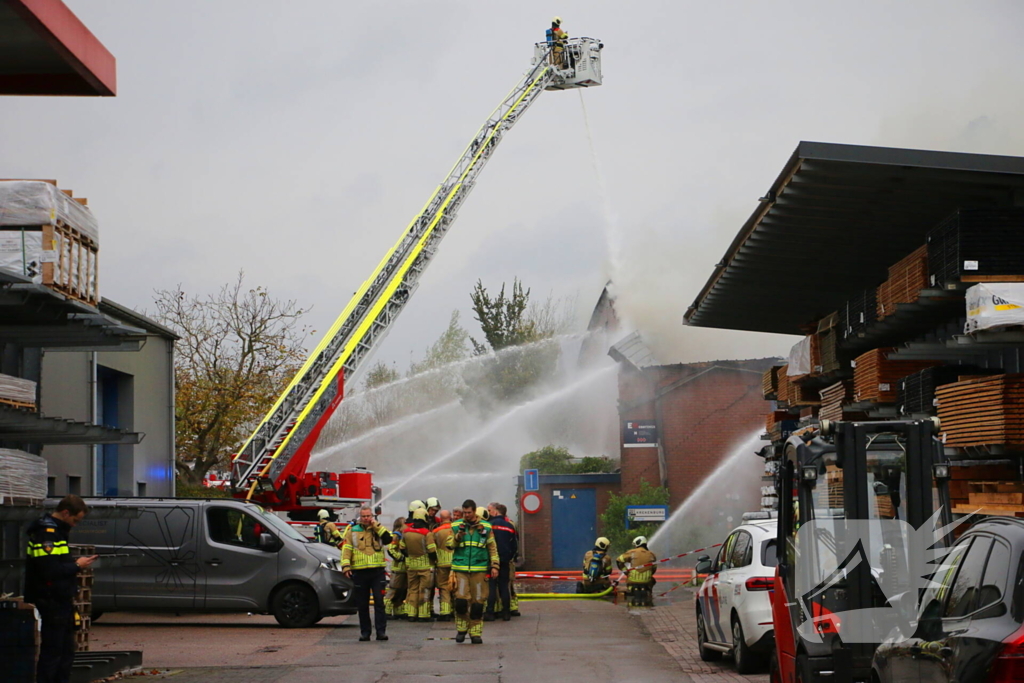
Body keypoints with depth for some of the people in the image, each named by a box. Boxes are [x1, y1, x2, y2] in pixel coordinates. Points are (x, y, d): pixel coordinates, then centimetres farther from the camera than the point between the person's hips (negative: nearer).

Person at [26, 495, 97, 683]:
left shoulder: (56, 531, 16)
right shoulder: (46, 533, -18)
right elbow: (50, 570, -25)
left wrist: (75, 563, 6)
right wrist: (77, 565, -15)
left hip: (62, 602, 11)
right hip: (51, 602, -11)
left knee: (66, 651, 16)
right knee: (52, 651, -6)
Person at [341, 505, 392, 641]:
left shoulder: (378, 529, 11)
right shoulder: (353, 531, 8)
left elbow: (388, 539, -8)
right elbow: (346, 549, 2)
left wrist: (376, 526, -8)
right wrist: (346, 566, -10)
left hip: (377, 572, 0)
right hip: (359, 573, 0)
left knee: (379, 602, -7)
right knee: (362, 605, 5)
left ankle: (381, 631, -7)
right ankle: (364, 632, 13)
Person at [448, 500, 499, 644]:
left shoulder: (485, 527, 7)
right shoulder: (456, 526, 7)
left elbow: (492, 548, 10)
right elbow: (449, 544, 5)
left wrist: (494, 566, 3)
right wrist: (458, 536, -13)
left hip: (479, 569, 0)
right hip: (460, 569, 0)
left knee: (478, 601, 1)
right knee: (461, 600, -9)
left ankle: (476, 633, 10)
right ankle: (461, 629, 10)